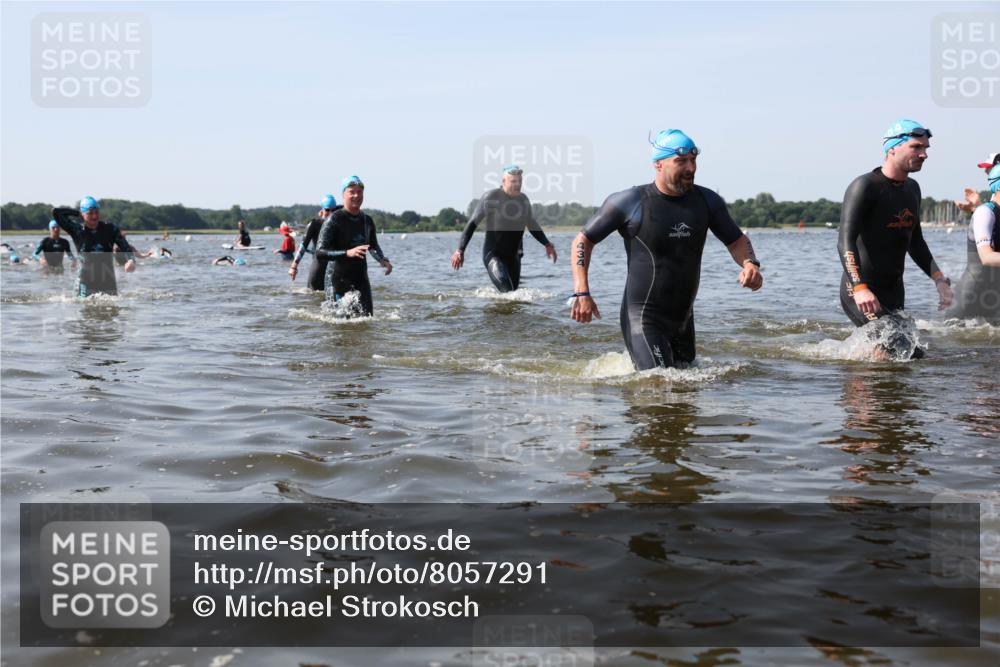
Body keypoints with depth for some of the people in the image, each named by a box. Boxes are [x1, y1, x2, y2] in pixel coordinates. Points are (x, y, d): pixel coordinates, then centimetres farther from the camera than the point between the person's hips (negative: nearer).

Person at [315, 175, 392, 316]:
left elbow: (373, 246, 28)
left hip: (361, 279, 5)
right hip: (338, 281, -5)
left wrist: (383, 260, 8)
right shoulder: (334, 220, -10)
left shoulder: (367, 221, 10)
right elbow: (320, 253, -19)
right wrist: (347, 253, -31)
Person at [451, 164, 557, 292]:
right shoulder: (490, 197, -9)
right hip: (493, 253, -6)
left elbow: (532, 225, 24)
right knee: (507, 291, -23)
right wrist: (460, 250, -11)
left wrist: (547, 244, 15)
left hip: (513, 256, 6)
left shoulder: (524, 199, 8)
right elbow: (472, 223, -6)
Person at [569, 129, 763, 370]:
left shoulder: (707, 201, 3)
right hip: (643, 320, -6)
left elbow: (736, 240, 15)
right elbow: (583, 240, -3)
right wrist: (581, 292, -15)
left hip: (683, 319, 6)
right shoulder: (630, 202, -10)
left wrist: (750, 264, -9)